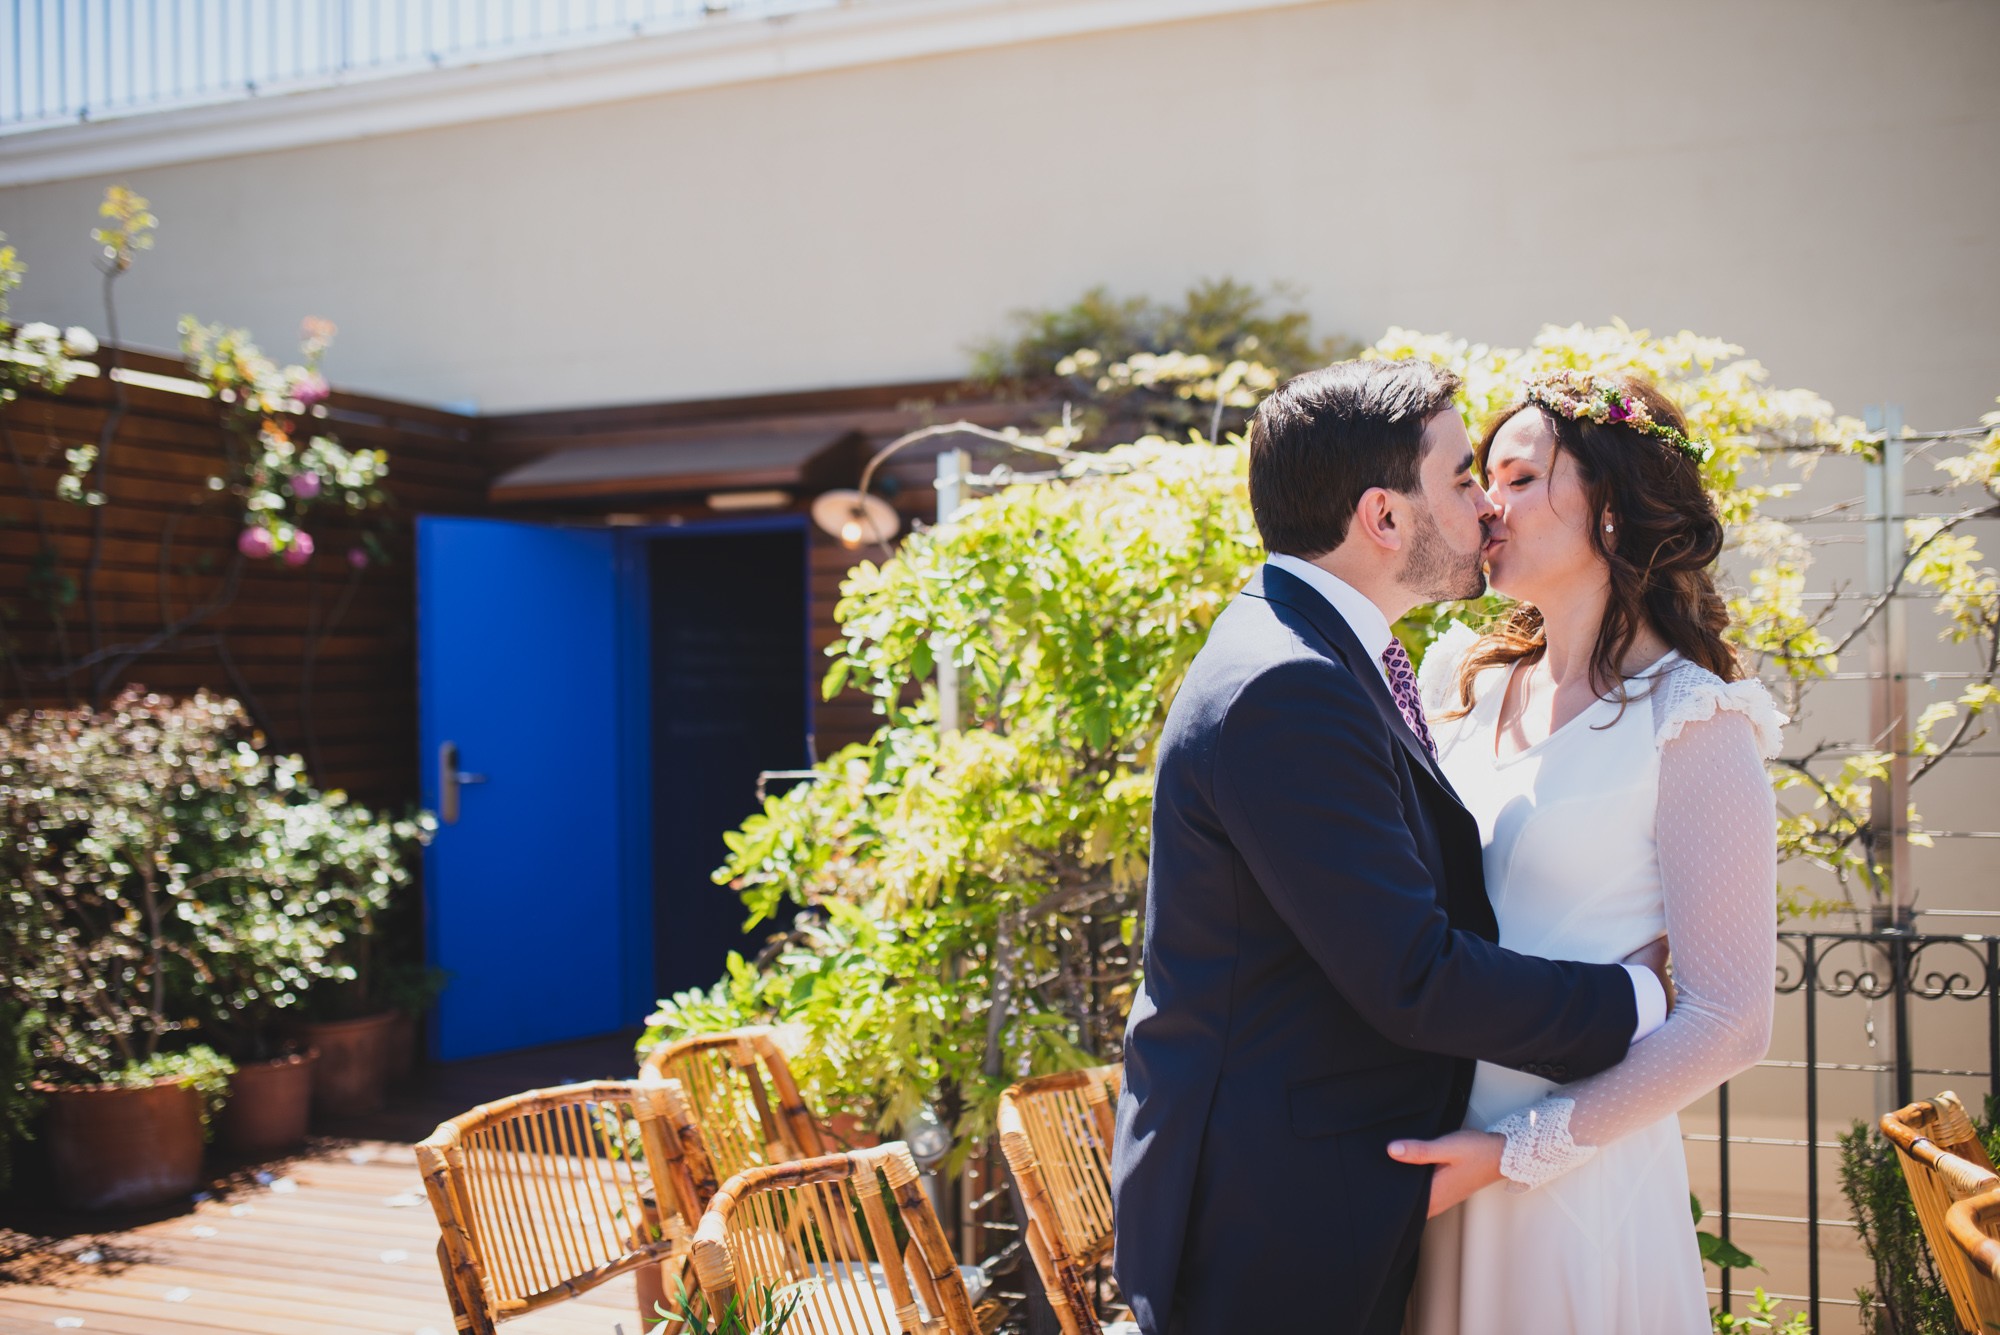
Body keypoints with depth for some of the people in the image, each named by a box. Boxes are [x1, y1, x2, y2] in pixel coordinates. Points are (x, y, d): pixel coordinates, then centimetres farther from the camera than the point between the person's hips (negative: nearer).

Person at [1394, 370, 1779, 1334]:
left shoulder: (1692, 726, -12)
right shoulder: (1460, 679, 4)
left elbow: (1730, 1020, -13)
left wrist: (1521, 1149, -15)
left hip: (1576, 1177, -5)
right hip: (1429, 1155, 5)